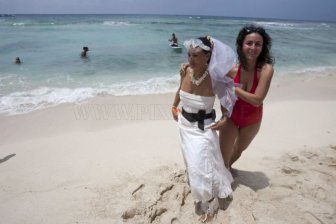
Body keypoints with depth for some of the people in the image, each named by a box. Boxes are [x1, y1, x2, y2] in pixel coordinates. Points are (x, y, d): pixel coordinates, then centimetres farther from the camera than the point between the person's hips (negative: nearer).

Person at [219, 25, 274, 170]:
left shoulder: (266, 69, -24)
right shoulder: (232, 69, -20)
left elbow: (257, 100, -30)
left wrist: (233, 88, -29)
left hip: (252, 121, 1)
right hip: (231, 117, 0)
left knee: (238, 150, 27)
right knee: (223, 157, 2)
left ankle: (228, 167, 58)